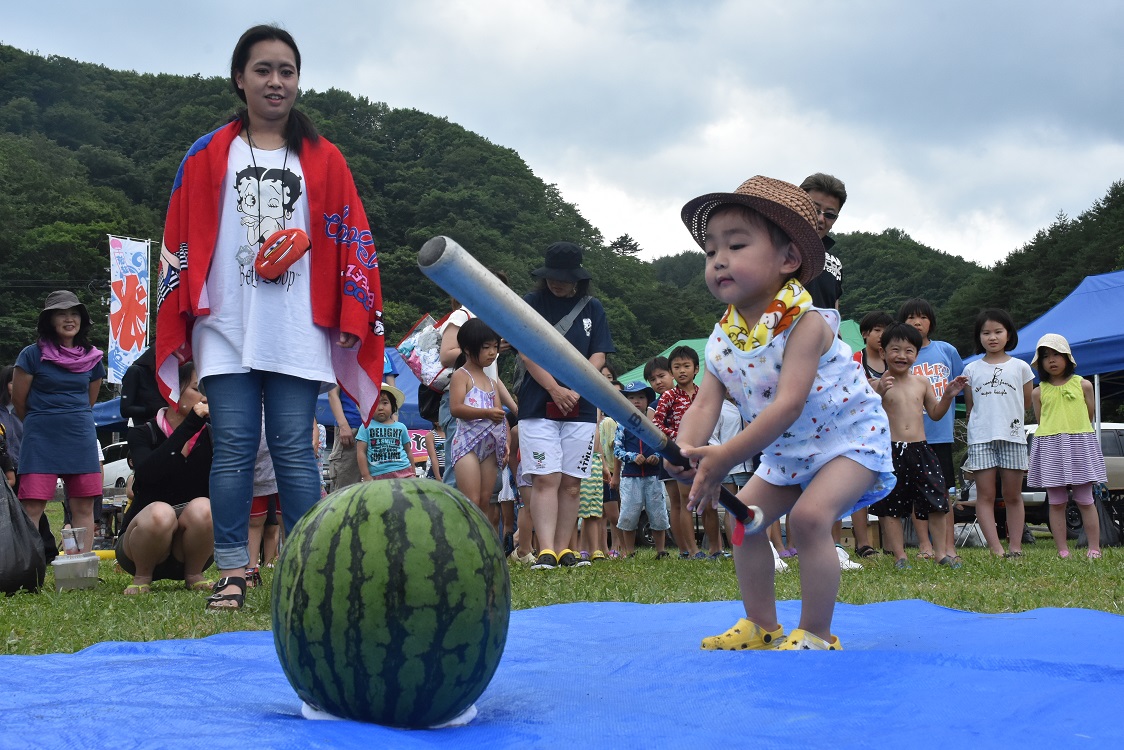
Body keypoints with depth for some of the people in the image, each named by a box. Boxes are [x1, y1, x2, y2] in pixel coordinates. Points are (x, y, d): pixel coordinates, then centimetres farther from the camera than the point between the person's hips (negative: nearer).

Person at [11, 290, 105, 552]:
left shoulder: (92, 358, 8)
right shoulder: (33, 355, -4)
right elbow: (19, 402, 4)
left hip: (81, 439, 4)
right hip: (41, 441, -4)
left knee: (84, 508, 2)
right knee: (32, 509, -8)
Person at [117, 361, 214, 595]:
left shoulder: (209, 436, 0)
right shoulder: (143, 433, -6)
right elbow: (146, 474, -28)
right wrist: (189, 425, -31)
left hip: (191, 547, 2)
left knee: (202, 508, -30)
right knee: (159, 513, -35)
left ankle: (194, 575, -8)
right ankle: (142, 578, -9)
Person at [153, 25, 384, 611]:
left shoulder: (322, 160, 11)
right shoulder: (208, 156, 10)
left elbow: (350, 239, 9)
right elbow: (180, 241, 8)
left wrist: (351, 319, 1)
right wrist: (181, 321, 1)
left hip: (298, 335, 0)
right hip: (227, 328, 0)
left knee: (293, 449, -2)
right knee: (233, 449, -1)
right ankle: (232, 572, 3)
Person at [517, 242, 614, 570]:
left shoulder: (592, 308, 9)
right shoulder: (532, 304, 3)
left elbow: (598, 356, 4)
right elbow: (527, 353, -4)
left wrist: (576, 392, -10)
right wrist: (555, 389, -14)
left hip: (580, 409, 2)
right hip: (537, 407, -2)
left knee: (571, 483, 3)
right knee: (546, 479, -9)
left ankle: (563, 549, 8)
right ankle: (546, 551, -14)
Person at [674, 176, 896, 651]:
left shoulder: (804, 322, -29)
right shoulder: (723, 338, -6)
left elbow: (788, 405, -37)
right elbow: (705, 403, -11)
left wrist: (724, 459, -40)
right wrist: (687, 448, -35)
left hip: (850, 437, -8)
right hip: (787, 452, 8)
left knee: (810, 514, -26)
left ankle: (817, 635, -13)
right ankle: (760, 625, 18)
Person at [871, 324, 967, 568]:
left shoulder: (921, 382, 9)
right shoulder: (879, 384, -4)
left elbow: (934, 413, 19)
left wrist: (948, 395, 5)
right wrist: (878, 395, -26)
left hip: (920, 449, 4)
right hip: (890, 451, -3)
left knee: (937, 502, 5)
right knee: (889, 506, 1)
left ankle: (942, 551, 17)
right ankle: (899, 555, 11)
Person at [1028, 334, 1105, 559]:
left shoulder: (1083, 385, 5)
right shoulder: (1039, 392, 7)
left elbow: (1090, 415, 8)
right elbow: (1041, 421, 10)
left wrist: (1073, 433, 4)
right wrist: (1057, 435, 0)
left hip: (1080, 445, -1)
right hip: (1049, 447, 1)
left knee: (1085, 501, 0)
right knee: (1056, 503, 2)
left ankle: (1094, 548, 5)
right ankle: (1063, 550, 5)